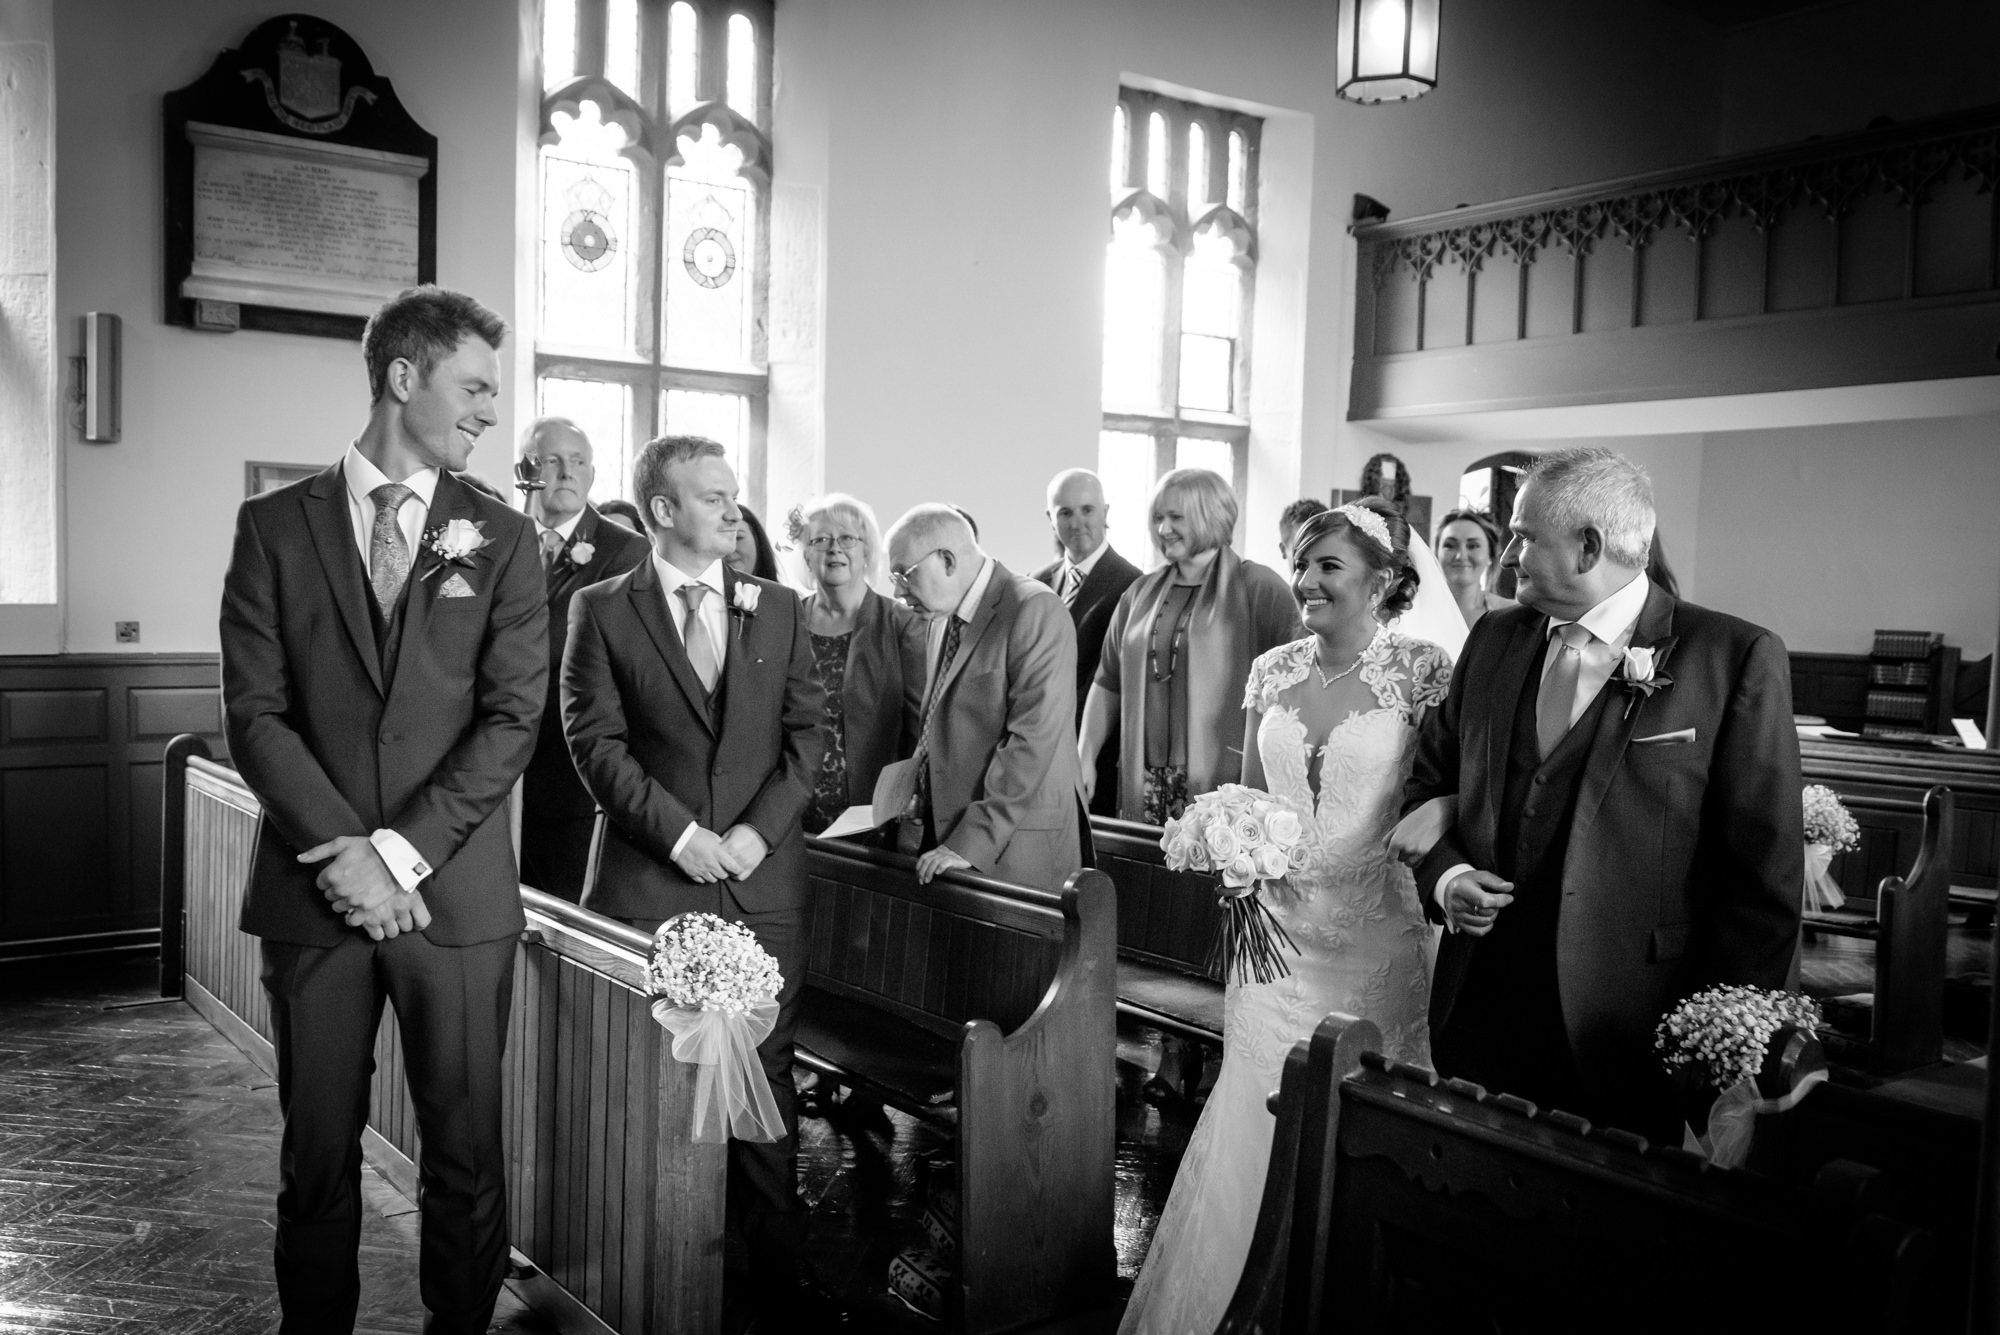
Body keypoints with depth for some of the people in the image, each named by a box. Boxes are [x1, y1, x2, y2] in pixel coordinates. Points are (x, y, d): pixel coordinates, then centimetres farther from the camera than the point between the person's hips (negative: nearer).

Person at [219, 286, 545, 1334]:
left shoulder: (503, 539, 5)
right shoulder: (274, 527, 5)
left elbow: (512, 719, -2)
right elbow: (254, 713, -2)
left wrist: (401, 851, -11)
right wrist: (344, 851, -12)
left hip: (456, 892, 0)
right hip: (312, 892, 0)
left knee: (466, 1154, 6)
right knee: (318, 1153, 10)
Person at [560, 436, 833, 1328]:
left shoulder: (779, 608, 12)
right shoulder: (602, 610, 3)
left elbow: (806, 731, 7)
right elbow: (594, 739, -4)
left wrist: (759, 829, -6)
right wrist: (679, 834, -12)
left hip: (763, 880, 2)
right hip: (647, 882, -2)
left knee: (764, 1076, 3)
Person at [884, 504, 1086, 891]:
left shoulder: (1035, 611, -13)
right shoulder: (941, 620, 14)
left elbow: (1033, 740, -19)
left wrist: (973, 842, -20)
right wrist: (919, 808, 6)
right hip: (939, 836, 7)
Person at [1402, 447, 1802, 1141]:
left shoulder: (1736, 659, -9)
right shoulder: (1494, 639, 8)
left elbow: (1764, 876, -8)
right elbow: (1427, 783, 17)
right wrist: (1445, 874, -2)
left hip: (1626, 1029, -4)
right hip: (1478, 1007, 5)